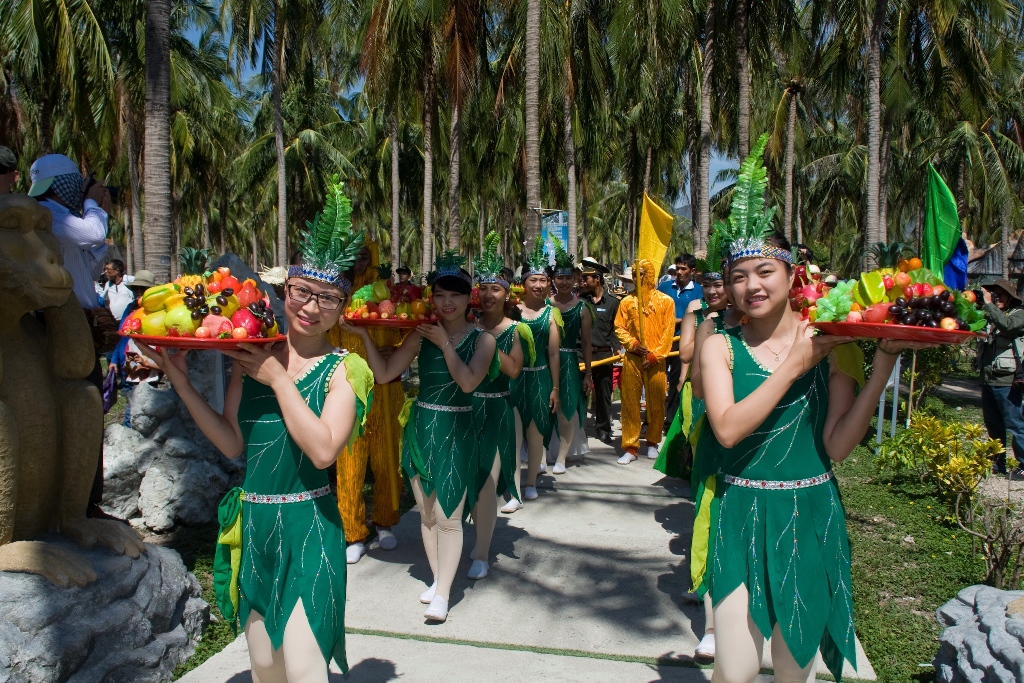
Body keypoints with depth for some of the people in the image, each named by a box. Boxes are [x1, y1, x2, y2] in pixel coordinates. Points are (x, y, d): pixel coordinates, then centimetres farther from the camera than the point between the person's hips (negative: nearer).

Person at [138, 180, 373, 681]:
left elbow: (322, 449, -22)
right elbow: (234, 444, 2)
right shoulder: (252, 357, 4)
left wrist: (279, 378, -17)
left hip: (308, 529, -4)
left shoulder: (343, 369, -8)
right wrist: (181, 382, -5)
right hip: (252, 525, 5)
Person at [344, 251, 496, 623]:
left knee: (448, 516, -3)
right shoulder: (421, 334, 2)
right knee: (427, 513, 13)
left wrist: (444, 343, -15)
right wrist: (364, 335, -11)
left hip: (456, 431, -3)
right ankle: (437, 579, 31)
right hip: (420, 426, 4)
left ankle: (442, 593, 9)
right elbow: (384, 373, -3)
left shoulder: (482, 339, -4)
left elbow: (468, 382, -19)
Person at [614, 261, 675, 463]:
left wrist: (655, 355, -9)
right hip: (632, 359, 1)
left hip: (655, 361, -1)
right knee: (630, 403, 1)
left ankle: (653, 443, 24)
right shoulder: (627, 301, 6)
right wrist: (633, 344, -11)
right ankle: (630, 447, 7)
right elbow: (619, 327, 5)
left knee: (656, 403, 6)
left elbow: (668, 332, -2)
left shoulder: (665, 301, 1)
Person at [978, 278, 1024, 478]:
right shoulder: (991, 316, 17)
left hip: (1007, 381, -7)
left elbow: (1007, 325, -24)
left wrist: (989, 304, -21)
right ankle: (998, 462, 24)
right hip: (988, 379, 7)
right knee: (993, 424, 14)